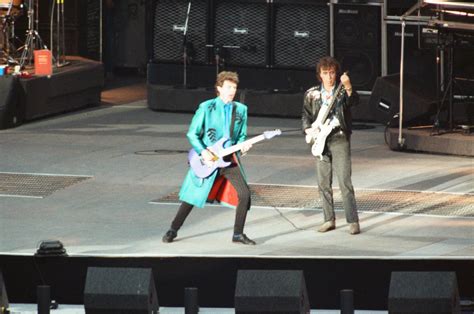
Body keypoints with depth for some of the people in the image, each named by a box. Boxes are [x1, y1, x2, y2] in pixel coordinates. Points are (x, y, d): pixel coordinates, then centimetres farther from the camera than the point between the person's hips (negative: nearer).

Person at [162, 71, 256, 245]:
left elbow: (242, 136, 12)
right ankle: (173, 230, 18)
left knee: (244, 194, -9)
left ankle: (238, 234, 4)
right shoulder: (206, 107, -6)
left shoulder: (241, 110, 5)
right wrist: (202, 151, -16)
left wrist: (242, 145, -10)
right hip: (208, 158, -3)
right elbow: (192, 133, -3)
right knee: (192, 197, 2)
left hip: (229, 159, 3)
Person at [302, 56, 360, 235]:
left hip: (339, 139, -4)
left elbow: (354, 101, -20)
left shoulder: (342, 91, 0)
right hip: (320, 140, 4)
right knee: (323, 183, 7)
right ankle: (329, 220, 17)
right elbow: (306, 115, 13)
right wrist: (308, 130, -5)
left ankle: (353, 221, -11)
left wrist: (348, 88, -39)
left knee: (345, 182, -12)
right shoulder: (312, 94, 10)